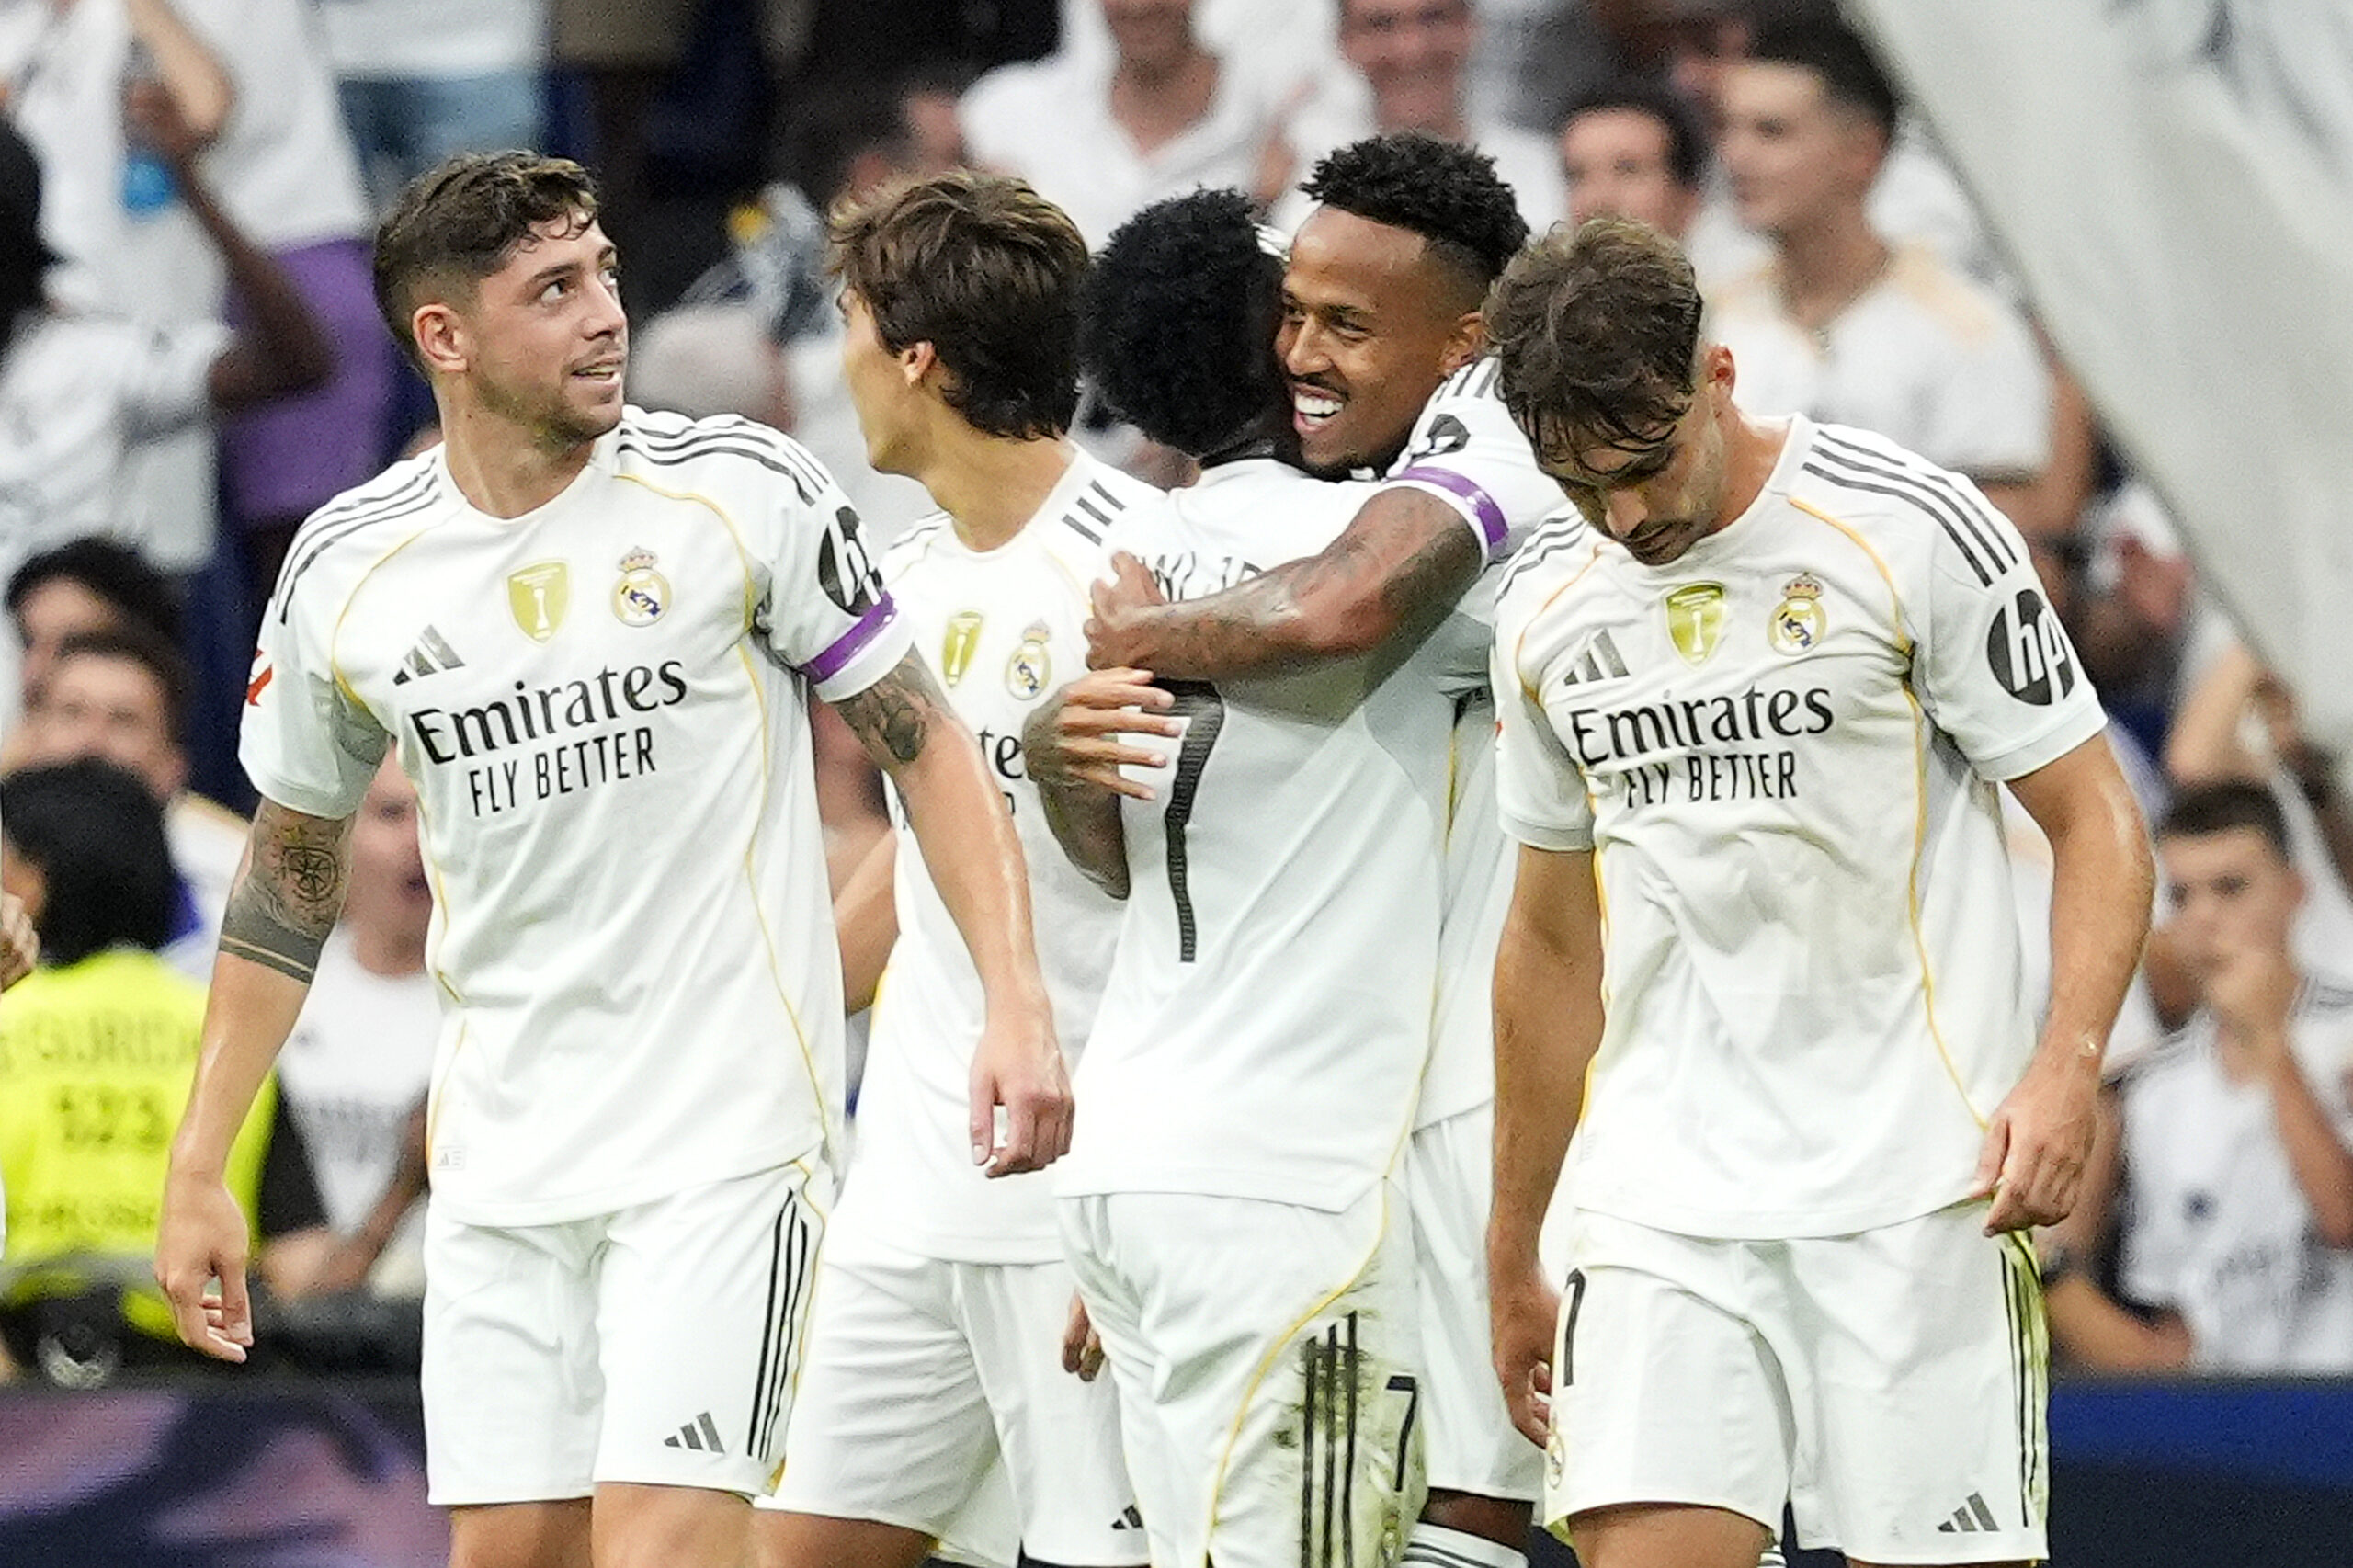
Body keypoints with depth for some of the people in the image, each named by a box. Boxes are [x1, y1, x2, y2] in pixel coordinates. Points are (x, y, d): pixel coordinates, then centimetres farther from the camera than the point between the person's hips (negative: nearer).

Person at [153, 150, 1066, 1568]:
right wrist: (199, 1169, 14)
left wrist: (1017, 1004, -13)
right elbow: (291, 873, 15)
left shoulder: (745, 493, -6)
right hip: (501, 1161, 4)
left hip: (725, 1133, -4)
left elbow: (926, 746, 0)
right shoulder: (348, 573, 2)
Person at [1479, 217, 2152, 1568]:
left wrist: (2067, 1063, -20)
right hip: (1660, 1205, 4)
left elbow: (2097, 819, -3)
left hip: (1917, 1189, -4)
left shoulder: (1915, 531, -5)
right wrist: (1512, 1257, 23)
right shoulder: (1548, 609, 11)